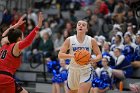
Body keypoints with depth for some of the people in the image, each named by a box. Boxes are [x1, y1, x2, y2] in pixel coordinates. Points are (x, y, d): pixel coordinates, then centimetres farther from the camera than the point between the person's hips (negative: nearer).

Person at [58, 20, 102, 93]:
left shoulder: (91, 41, -3)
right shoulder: (69, 40, -3)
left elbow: (99, 55, 2)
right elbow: (60, 55, -8)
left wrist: (92, 60, -20)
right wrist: (72, 56, -25)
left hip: (86, 71, -2)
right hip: (73, 70, 2)